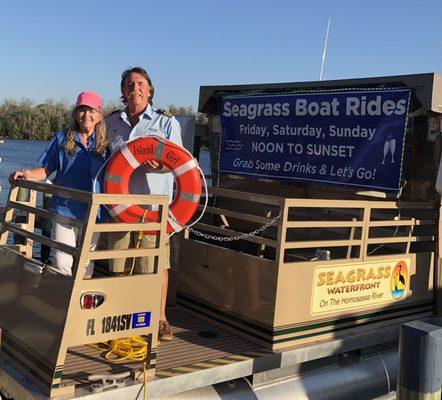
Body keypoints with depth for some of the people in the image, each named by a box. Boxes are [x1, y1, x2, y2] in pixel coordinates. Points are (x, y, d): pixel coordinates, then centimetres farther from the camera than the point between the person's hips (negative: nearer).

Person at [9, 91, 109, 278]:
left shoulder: (105, 143, 5)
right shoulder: (62, 138, 5)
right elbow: (46, 169, 7)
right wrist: (27, 173, -11)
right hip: (65, 209, 0)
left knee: (86, 263, 11)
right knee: (61, 264, -3)